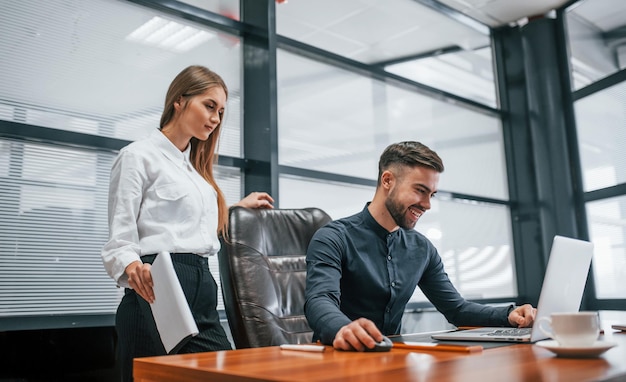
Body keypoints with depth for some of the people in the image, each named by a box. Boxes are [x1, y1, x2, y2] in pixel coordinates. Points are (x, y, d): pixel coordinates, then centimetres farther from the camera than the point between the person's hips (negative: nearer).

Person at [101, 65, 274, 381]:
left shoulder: (195, 166, 22)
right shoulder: (139, 156, 0)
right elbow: (119, 239, -6)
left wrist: (238, 206, 28)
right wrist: (132, 266, -27)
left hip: (203, 294, 7)